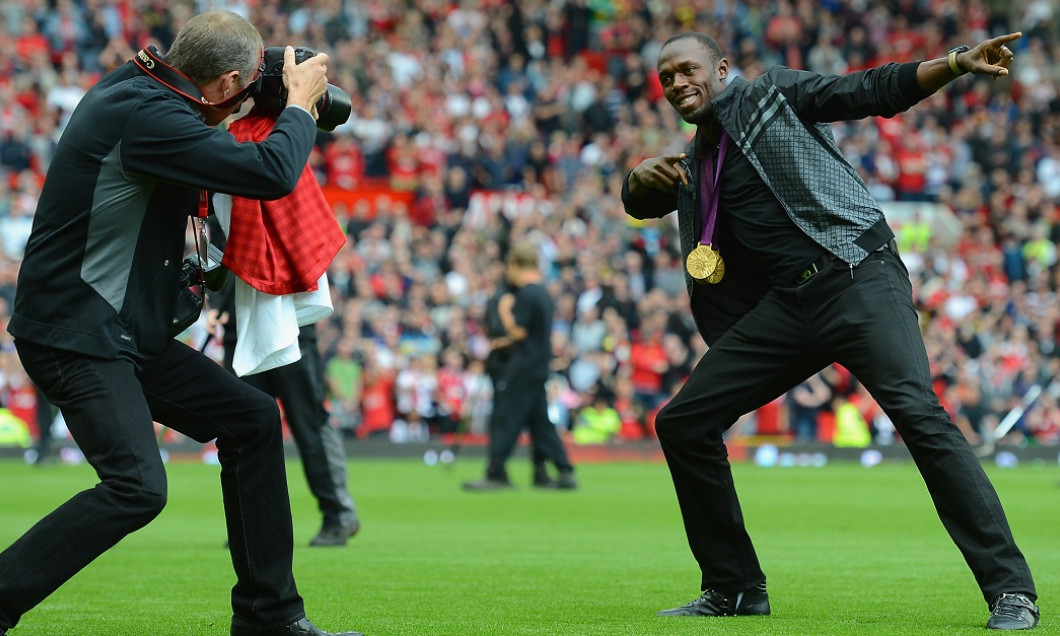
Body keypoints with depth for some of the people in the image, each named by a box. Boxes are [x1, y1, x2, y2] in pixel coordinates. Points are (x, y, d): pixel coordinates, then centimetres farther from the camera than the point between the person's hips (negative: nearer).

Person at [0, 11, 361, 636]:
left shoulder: (132, 88, 9)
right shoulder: (146, 115, -22)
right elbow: (272, 173, -26)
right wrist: (301, 102, -8)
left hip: (125, 333, 11)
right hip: (74, 333, -11)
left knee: (252, 418, 10)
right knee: (137, 486, -23)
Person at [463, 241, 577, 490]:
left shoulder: (526, 294, -15)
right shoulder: (542, 292, 14)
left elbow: (519, 331, -19)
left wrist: (505, 311, -6)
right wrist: (504, 342, 20)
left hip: (523, 368, -9)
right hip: (539, 367, 9)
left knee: (505, 420, -5)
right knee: (540, 421, 12)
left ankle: (495, 475, -5)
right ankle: (565, 473, 8)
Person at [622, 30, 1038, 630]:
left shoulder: (775, 93, 6)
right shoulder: (693, 165, 24)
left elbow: (873, 91, -3)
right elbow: (638, 203, 17)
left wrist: (957, 63, -18)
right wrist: (643, 176, -8)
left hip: (858, 279, -7)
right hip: (785, 306, 7)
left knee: (918, 412, -24)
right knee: (682, 423, 2)